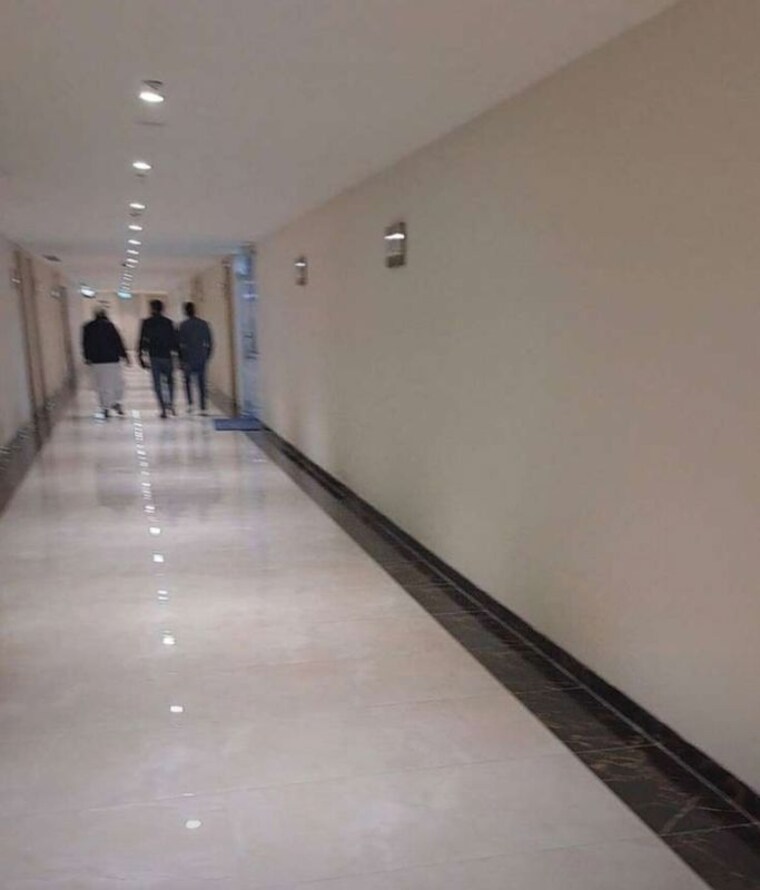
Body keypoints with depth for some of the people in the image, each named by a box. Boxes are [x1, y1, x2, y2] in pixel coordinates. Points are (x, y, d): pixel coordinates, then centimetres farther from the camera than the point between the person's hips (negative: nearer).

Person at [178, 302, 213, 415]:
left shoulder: (183, 325, -6)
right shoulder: (204, 324, 4)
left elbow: (180, 343, -7)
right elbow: (210, 343, 5)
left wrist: (181, 360, -3)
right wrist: (207, 356, 14)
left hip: (188, 358, -2)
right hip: (201, 358, 2)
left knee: (188, 380, 17)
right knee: (202, 382, 5)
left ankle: (190, 403, 3)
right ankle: (203, 408, 0)